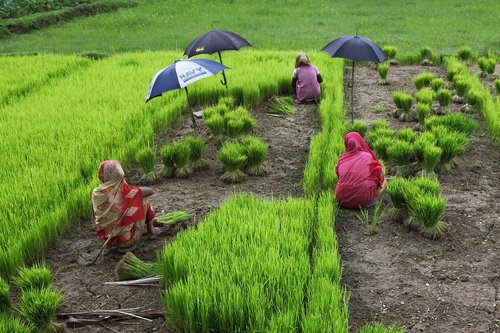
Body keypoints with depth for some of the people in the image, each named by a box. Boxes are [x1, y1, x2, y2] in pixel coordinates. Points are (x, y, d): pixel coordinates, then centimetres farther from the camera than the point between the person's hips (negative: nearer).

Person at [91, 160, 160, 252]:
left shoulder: (96, 192, -7)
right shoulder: (124, 190, -19)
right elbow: (150, 191, -7)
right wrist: (136, 192, 15)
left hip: (106, 239, 5)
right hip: (126, 238, -5)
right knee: (144, 200, 13)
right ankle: (151, 231, 29)